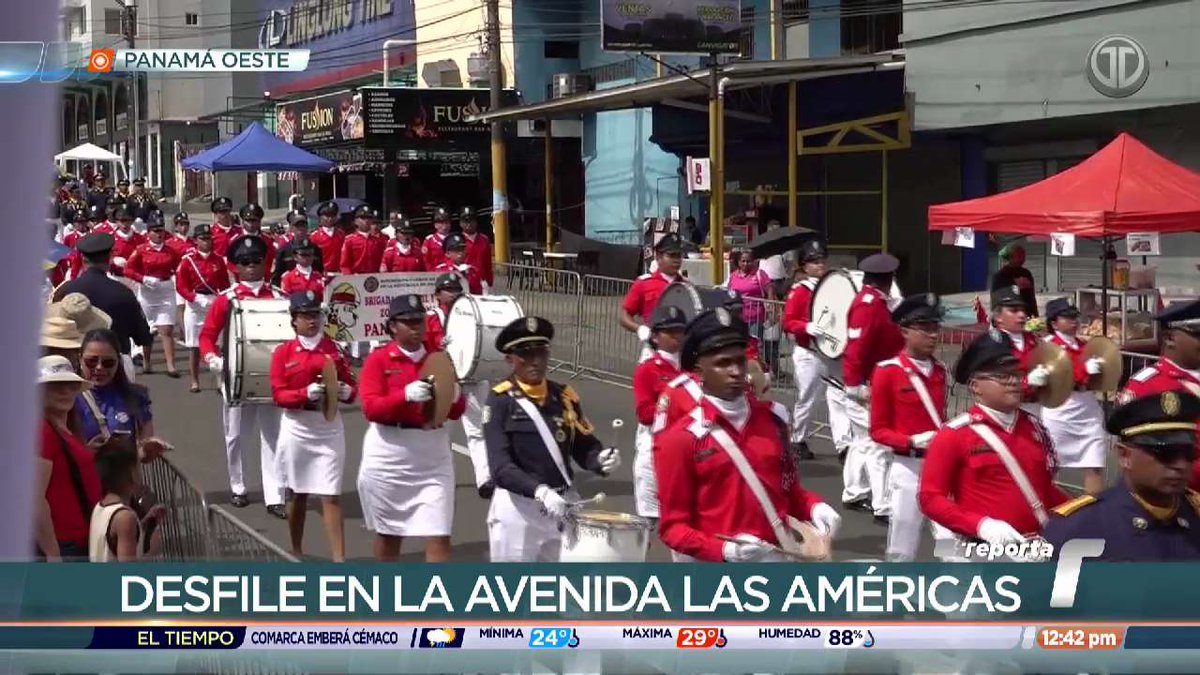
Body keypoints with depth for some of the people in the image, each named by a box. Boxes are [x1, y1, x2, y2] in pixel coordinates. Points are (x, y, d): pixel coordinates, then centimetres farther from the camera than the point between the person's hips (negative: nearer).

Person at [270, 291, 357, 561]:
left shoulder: (334, 350, 2)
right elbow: (278, 395, -7)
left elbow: (351, 386, 6)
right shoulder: (283, 353, -2)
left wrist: (345, 391, -17)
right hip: (296, 428, 0)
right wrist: (306, 393, -22)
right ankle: (296, 553, 30)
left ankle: (339, 559, -8)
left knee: (331, 496, -5)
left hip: (329, 428, 0)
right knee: (298, 494, 13)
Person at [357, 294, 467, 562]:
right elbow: (370, 408, -13)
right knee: (388, 533, 15)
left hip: (433, 456, 2)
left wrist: (454, 396, -13)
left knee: (439, 536, -6)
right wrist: (405, 395, -27)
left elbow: (457, 412, 9)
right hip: (388, 456, -2)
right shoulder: (378, 360, -2)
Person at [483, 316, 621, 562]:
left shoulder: (564, 396, 8)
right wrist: (539, 491, -31)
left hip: (564, 506, 5)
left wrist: (601, 459, -13)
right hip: (517, 509, -5)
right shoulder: (500, 400, -8)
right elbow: (500, 467, -16)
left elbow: (584, 447, 11)